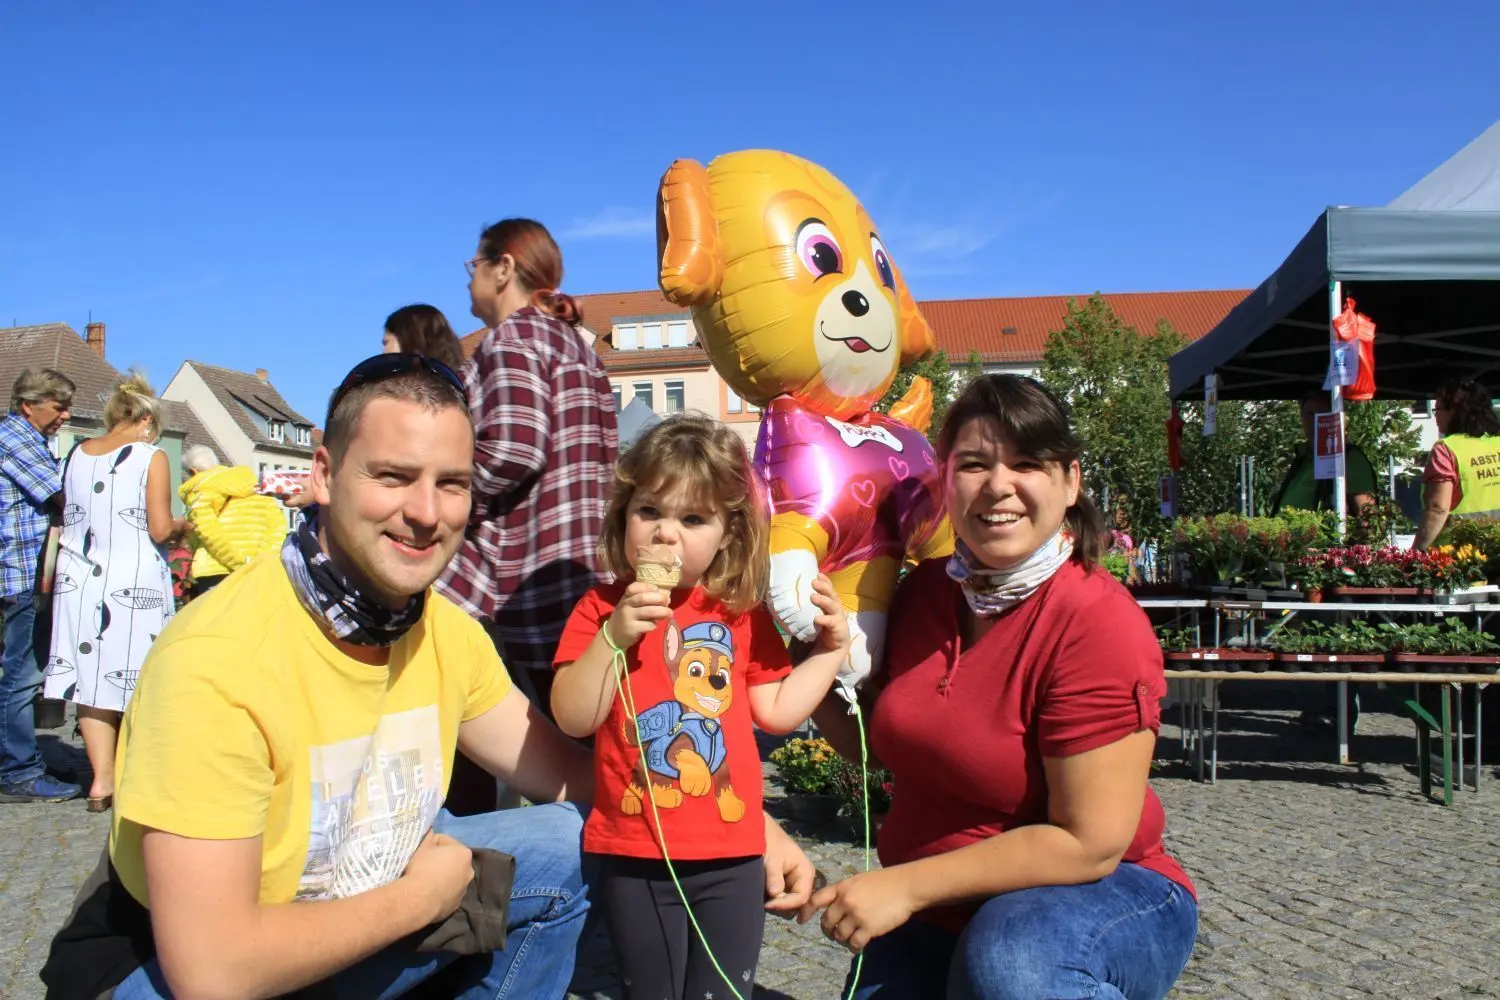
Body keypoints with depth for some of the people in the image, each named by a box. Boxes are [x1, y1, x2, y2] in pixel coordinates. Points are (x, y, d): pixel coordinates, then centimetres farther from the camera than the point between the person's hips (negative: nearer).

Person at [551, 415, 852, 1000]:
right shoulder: (601, 609, -4)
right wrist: (614, 636, -23)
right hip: (634, 855, -1)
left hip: (732, 855, 2)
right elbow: (572, 718, -12)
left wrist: (830, 650, 0)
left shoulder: (743, 614, 3)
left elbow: (777, 711, 6)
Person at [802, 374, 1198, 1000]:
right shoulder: (922, 592, -2)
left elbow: (1088, 844, -22)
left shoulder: (1099, 624, -21)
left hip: (1095, 896, -5)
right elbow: (870, 743, 9)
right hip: (934, 916, 6)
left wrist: (905, 884, -20)